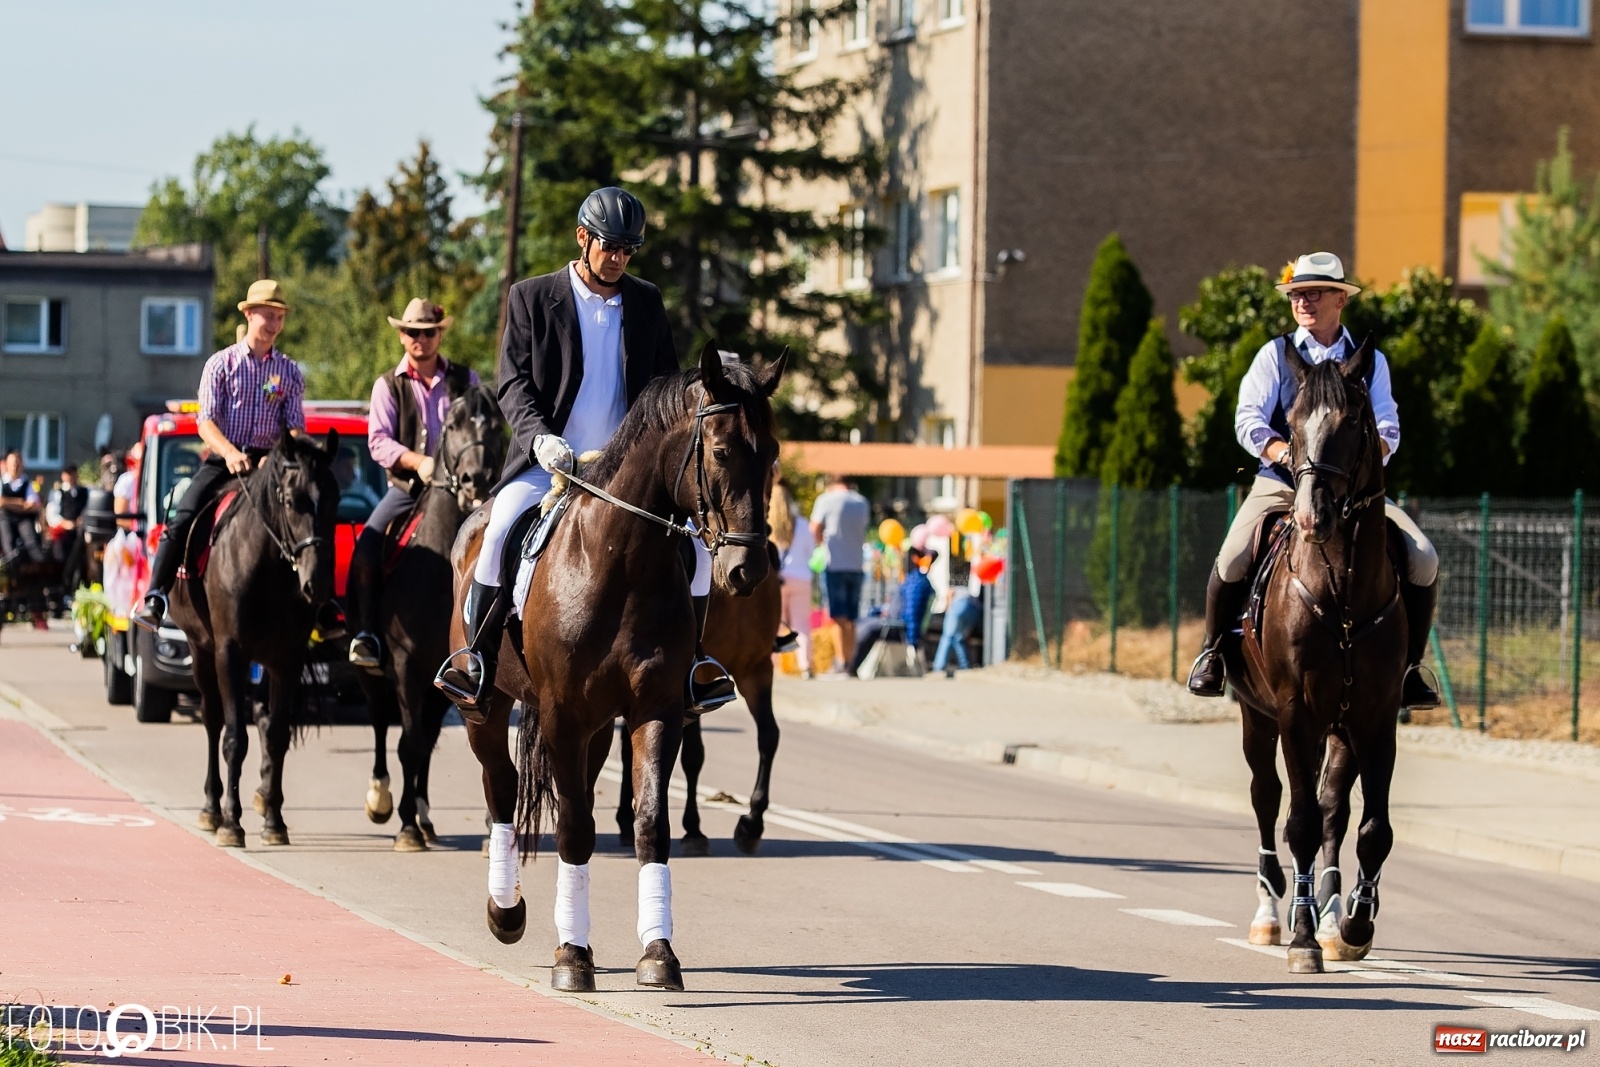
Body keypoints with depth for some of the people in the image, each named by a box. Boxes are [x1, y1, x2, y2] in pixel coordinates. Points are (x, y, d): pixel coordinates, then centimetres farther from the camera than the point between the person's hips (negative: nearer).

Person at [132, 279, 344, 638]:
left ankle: (323, 611, -8)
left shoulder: (290, 371, 10)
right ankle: (155, 599, -19)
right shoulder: (221, 363, 3)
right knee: (182, 519, -21)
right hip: (223, 460, -2)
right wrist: (230, 453, -24)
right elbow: (206, 420, -5)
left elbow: (296, 425, 4)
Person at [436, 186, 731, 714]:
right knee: (501, 532, -29)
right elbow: (513, 384, -3)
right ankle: (476, 657, -17)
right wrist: (539, 437, -21)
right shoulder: (531, 297, 2)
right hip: (547, 464, -3)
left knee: (694, 540, -14)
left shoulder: (646, 302, 11)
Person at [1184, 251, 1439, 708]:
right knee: (1232, 562, -26)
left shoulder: (1370, 361, 13)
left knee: (1423, 561, -18)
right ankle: (1212, 652, 1)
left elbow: (1387, 429, 4)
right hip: (1280, 483, -1)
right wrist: (1286, 453, -21)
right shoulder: (1275, 355, 9)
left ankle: (1410, 667, -2)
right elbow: (1248, 420, -2)